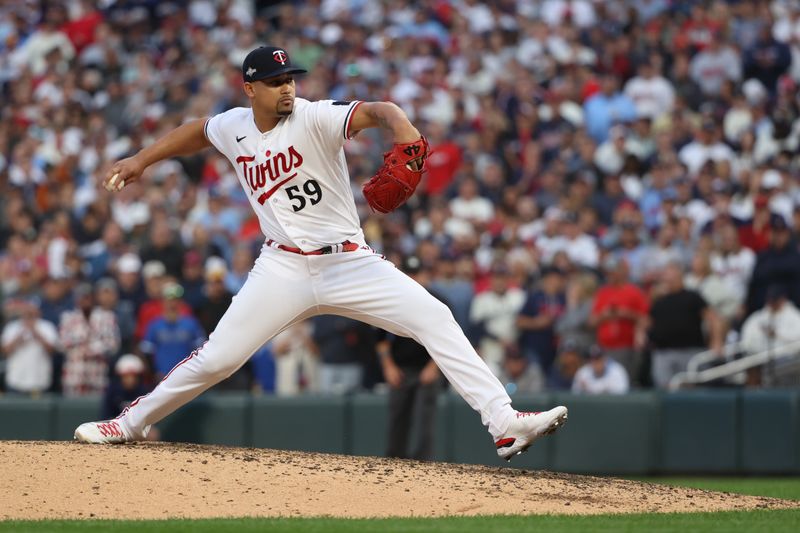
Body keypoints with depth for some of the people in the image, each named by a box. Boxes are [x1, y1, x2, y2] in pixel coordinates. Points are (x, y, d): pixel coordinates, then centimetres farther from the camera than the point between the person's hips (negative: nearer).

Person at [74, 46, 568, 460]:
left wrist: (407, 140, -49)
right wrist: (142, 159, 26)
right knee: (216, 359, -3)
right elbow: (197, 130, 26)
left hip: (350, 263, -2)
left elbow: (378, 111, -29)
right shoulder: (234, 127, 2)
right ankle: (131, 424, 17)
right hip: (284, 269, 2)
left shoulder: (314, 118, -12)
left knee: (435, 319, -19)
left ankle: (504, 422, -21)